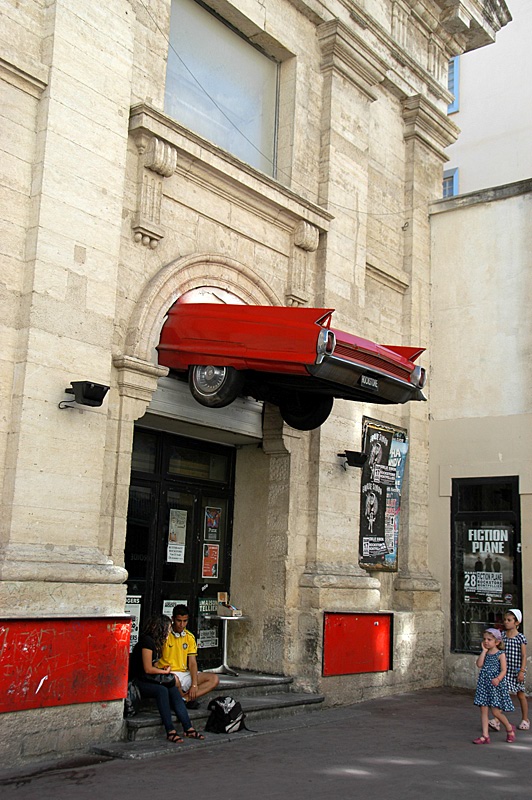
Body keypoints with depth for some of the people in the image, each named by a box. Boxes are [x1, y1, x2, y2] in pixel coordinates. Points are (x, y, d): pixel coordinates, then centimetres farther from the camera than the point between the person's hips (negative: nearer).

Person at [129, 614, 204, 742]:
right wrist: (165, 671, -2)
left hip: (148, 680, 9)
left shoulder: (155, 642, 15)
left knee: (173, 690, -14)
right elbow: (148, 669, -16)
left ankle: (188, 729, -20)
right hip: (137, 682, -9)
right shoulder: (147, 641, -16)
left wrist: (162, 669, 1)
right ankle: (170, 731, -33)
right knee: (162, 690, -32)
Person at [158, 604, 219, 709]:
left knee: (214, 679, -9)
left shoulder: (189, 637, 9)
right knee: (173, 679, -41)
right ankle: (187, 699, -10)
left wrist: (194, 684, -8)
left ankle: (185, 698, -23)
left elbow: (192, 663, 5)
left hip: (184, 674, 6)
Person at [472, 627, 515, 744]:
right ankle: (485, 736, 6)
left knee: (496, 711, -3)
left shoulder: (500, 655, -5)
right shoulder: (485, 654, 10)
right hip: (484, 684, 5)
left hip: (496, 685, -5)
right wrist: (484, 651, -4)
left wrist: (498, 679, -30)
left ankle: (510, 728, 24)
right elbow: (479, 665, -5)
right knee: (483, 710, 2)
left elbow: (503, 670, -12)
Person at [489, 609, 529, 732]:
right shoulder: (502, 635, 4)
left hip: (516, 670, -3)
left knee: (520, 695, 9)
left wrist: (522, 671, -12)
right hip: (505, 669, 3)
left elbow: (524, 656, -6)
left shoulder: (520, 637, -6)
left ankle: (525, 720, 26)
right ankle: (497, 720, -10)